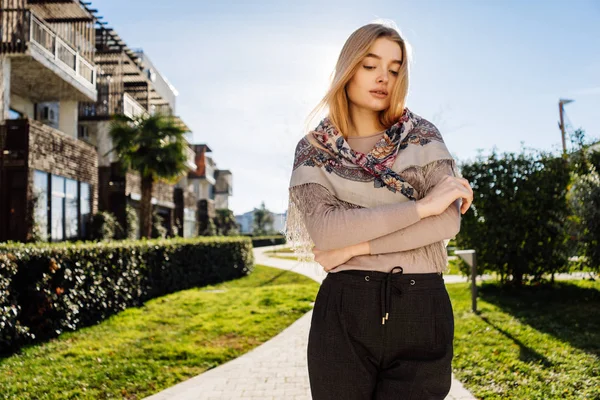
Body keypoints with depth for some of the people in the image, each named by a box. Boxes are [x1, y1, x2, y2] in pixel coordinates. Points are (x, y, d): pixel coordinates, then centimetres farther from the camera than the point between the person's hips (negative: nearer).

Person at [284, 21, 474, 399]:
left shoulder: (422, 136, 5)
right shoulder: (314, 149, 3)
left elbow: (448, 220, -9)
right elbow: (322, 229, -14)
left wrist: (354, 246, -13)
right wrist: (421, 205, -16)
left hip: (421, 310, 1)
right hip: (345, 312, 0)